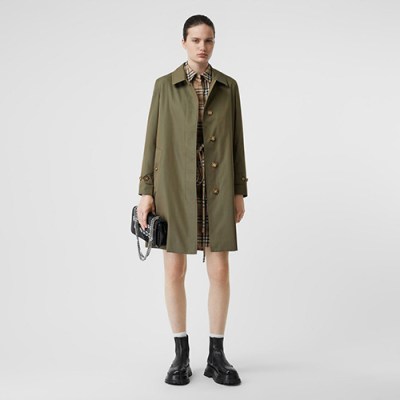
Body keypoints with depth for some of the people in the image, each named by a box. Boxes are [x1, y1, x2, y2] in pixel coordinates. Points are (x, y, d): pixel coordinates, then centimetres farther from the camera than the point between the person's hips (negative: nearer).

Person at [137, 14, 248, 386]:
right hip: (175, 188, -1)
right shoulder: (165, 85, 3)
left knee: (220, 272, -1)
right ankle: (181, 354, 16)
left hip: (216, 190, 1)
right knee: (174, 272, 1)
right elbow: (153, 139, 1)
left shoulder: (228, 86, 8)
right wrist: (145, 191, -5)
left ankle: (216, 356, 14)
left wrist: (239, 191, 3)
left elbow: (236, 140, 8)